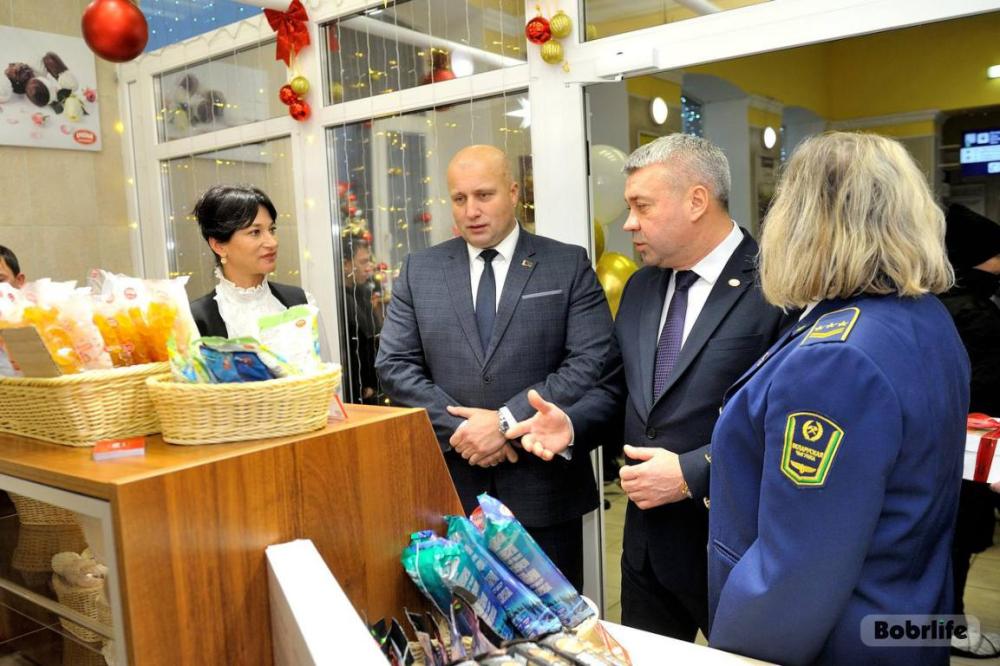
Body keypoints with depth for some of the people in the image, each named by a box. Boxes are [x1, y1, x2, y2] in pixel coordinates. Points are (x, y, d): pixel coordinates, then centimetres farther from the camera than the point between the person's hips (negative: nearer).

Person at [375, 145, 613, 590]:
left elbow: (592, 364, -10)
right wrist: (460, 428, -11)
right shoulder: (419, 270, 6)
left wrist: (507, 420, -16)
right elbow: (394, 366, 1)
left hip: (543, 487, -1)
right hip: (451, 485, 2)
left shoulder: (569, 265, -1)